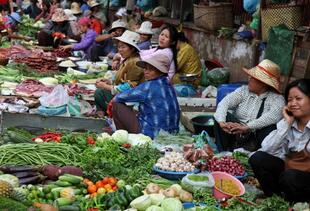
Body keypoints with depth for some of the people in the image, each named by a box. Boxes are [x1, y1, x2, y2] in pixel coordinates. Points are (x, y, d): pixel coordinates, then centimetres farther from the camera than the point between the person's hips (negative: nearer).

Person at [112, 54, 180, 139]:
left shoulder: (150, 86, -16)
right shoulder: (168, 86, 7)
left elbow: (120, 97, -7)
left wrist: (115, 98, 14)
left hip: (151, 134, -9)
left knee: (117, 105, 1)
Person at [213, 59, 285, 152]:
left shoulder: (276, 98, -4)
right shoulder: (243, 90, 7)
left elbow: (273, 116, -25)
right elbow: (224, 103, -7)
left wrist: (247, 127, -34)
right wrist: (222, 122, -28)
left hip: (256, 139, -3)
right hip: (236, 136, 3)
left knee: (272, 127, -30)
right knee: (219, 116, -15)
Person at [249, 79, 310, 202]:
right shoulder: (288, 123, 3)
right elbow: (266, 149, -8)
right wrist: (286, 123, -13)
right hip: (290, 168, 6)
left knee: (290, 177, -34)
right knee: (258, 158, -11)